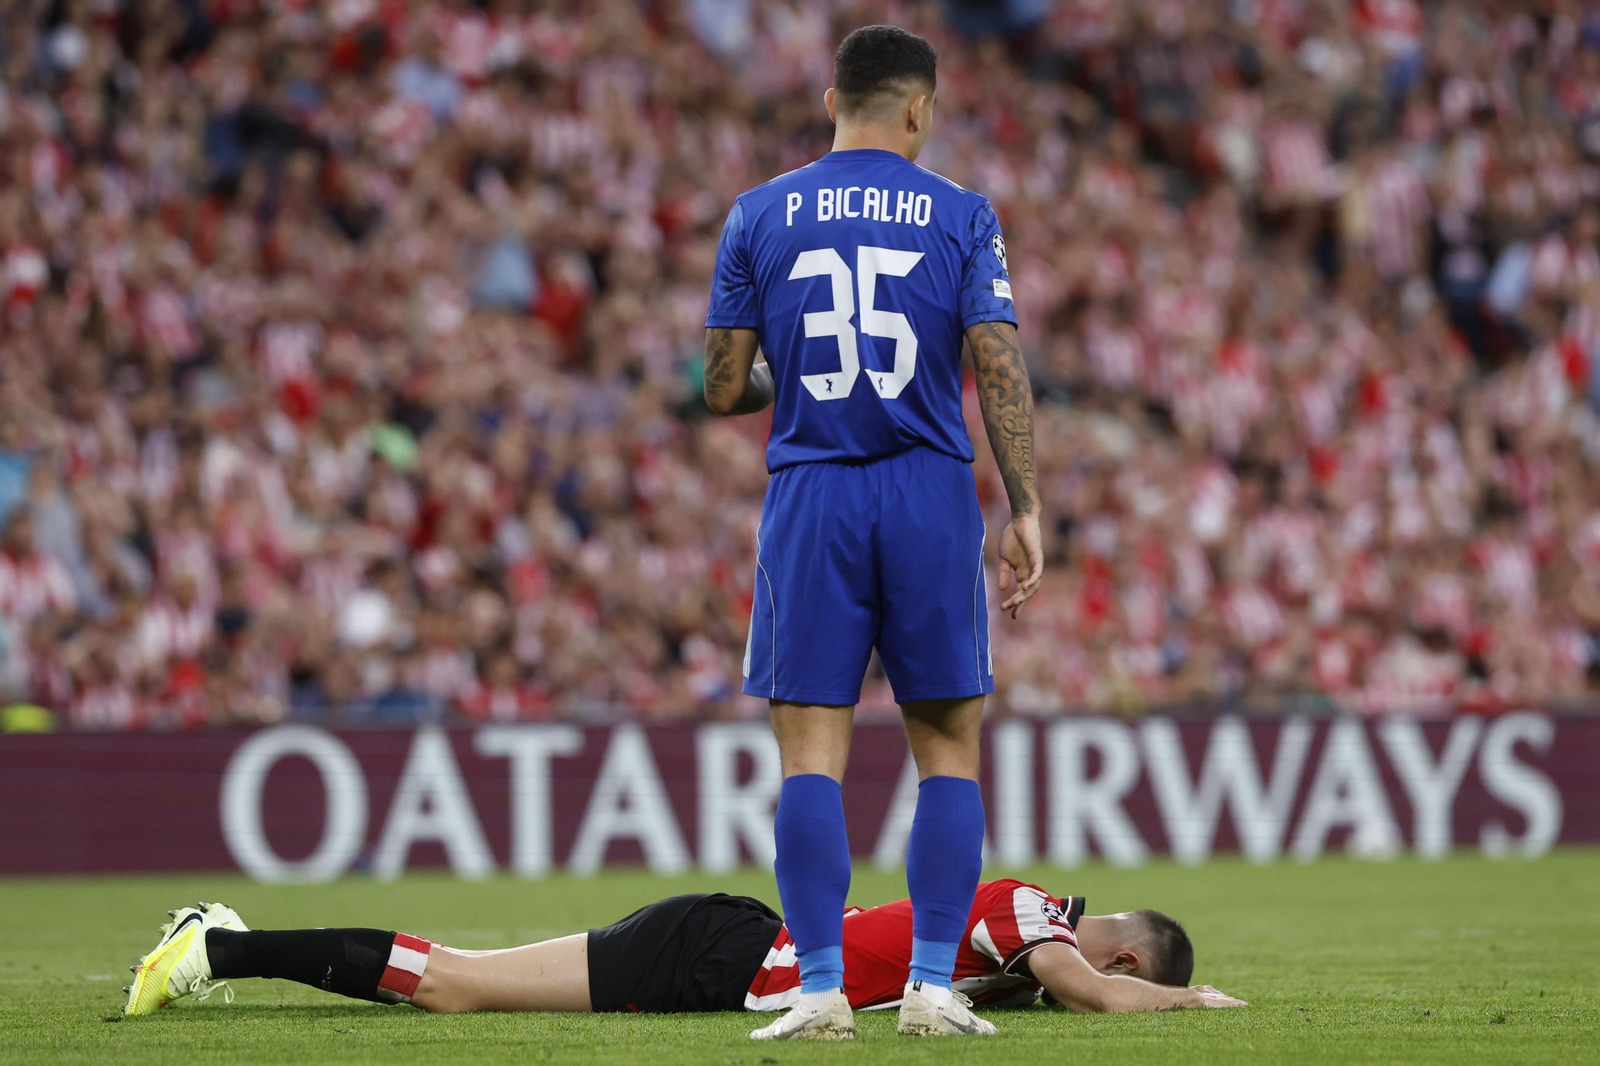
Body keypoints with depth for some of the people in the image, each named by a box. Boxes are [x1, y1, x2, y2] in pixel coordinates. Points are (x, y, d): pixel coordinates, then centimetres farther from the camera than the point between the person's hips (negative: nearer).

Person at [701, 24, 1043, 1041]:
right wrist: (1026, 509, -1)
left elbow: (725, 388, 4)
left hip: (810, 500, 0)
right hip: (932, 499, 0)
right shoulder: (962, 217, 2)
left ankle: (823, 987, -6)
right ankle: (932, 985, 2)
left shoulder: (759, 216, 5)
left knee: (812, 756, 1)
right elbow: (1001, 373, -5)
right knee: (950, 752, 7)